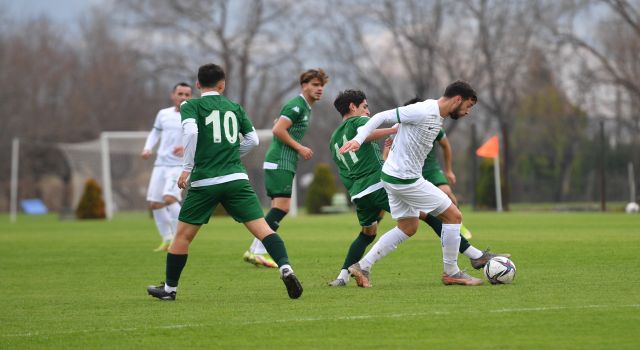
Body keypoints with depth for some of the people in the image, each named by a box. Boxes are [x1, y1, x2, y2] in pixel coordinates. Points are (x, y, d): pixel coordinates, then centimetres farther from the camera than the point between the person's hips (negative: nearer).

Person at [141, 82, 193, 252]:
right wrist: (147, 148, 8)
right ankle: (167, 239, 18)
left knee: (169, 198, -25)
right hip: (161, 164, 6)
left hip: (180, 166, -6)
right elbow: (155, 132, 25)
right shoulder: (163, 114, 10)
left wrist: (188, 149, -27)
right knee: (154, 204, 3)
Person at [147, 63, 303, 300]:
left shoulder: (191, 106, 3)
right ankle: (285, 268, -25)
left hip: (204, 181, -2)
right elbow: (253, 139, 15)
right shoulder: (234, 107, 15)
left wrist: (187, 168, -10)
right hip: (237, 178, 2)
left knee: (183, 235, 11)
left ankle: (169, 288, 18)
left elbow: (190, 131, -16)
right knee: (261, 227, -4)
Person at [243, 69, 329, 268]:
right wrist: (299, 148, -14)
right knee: (282, 206, -15)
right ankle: (257, 251, -16)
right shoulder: (296, 105, -11)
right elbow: (278, 130, -20)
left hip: (285, 163, 10)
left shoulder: (305, 108, 20)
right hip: (280, 162, -10)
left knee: (279, 208, 8)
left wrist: (299, 150, 14)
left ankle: (255, 250, 9)